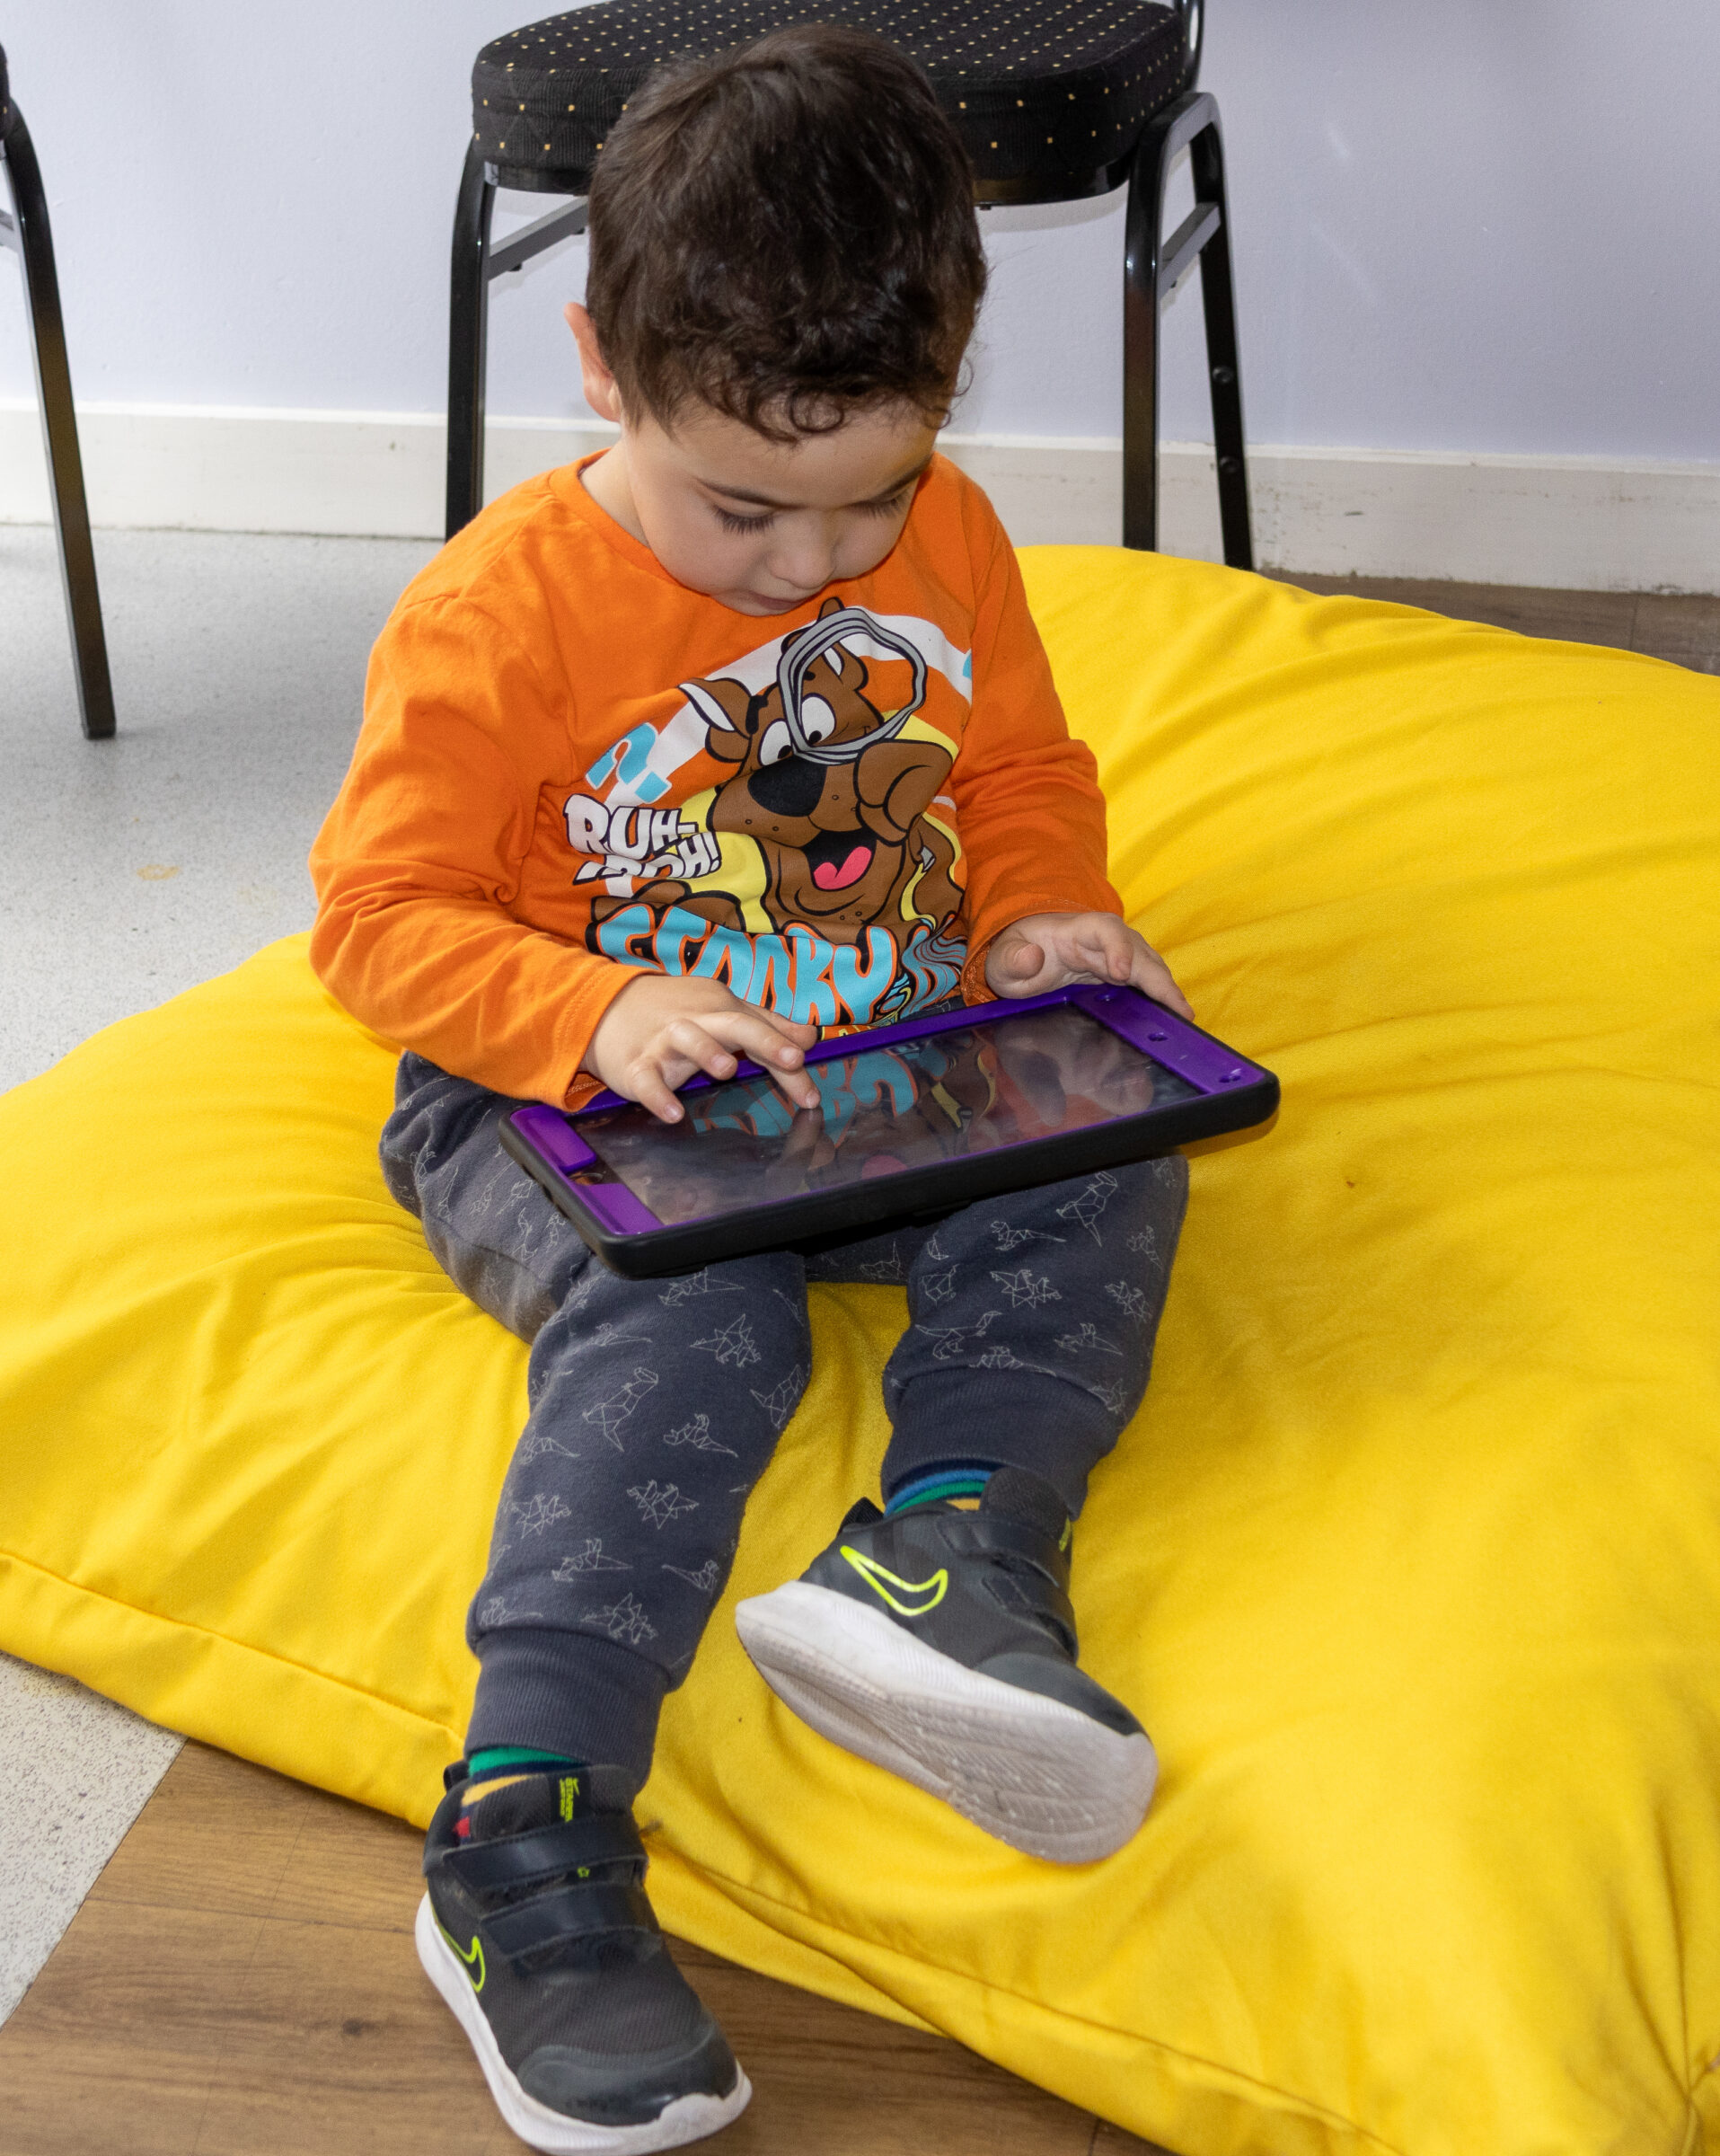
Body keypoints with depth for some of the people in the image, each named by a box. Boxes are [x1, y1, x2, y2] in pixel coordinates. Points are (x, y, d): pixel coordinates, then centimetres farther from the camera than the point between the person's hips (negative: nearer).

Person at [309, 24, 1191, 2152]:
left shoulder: (945, 539, 2)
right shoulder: (499, 614, -13)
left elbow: (1022, 766, 17)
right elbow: (379, 910, -11)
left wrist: (1048, 917, -6)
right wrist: (596, 1019, -29)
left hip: (893, 1081, 5)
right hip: (572, 1104, -5)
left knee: (1106, 1166, -21)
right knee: (680, 1320, -33)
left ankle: (947, 1542, -38)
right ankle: (525, 1846, -35)